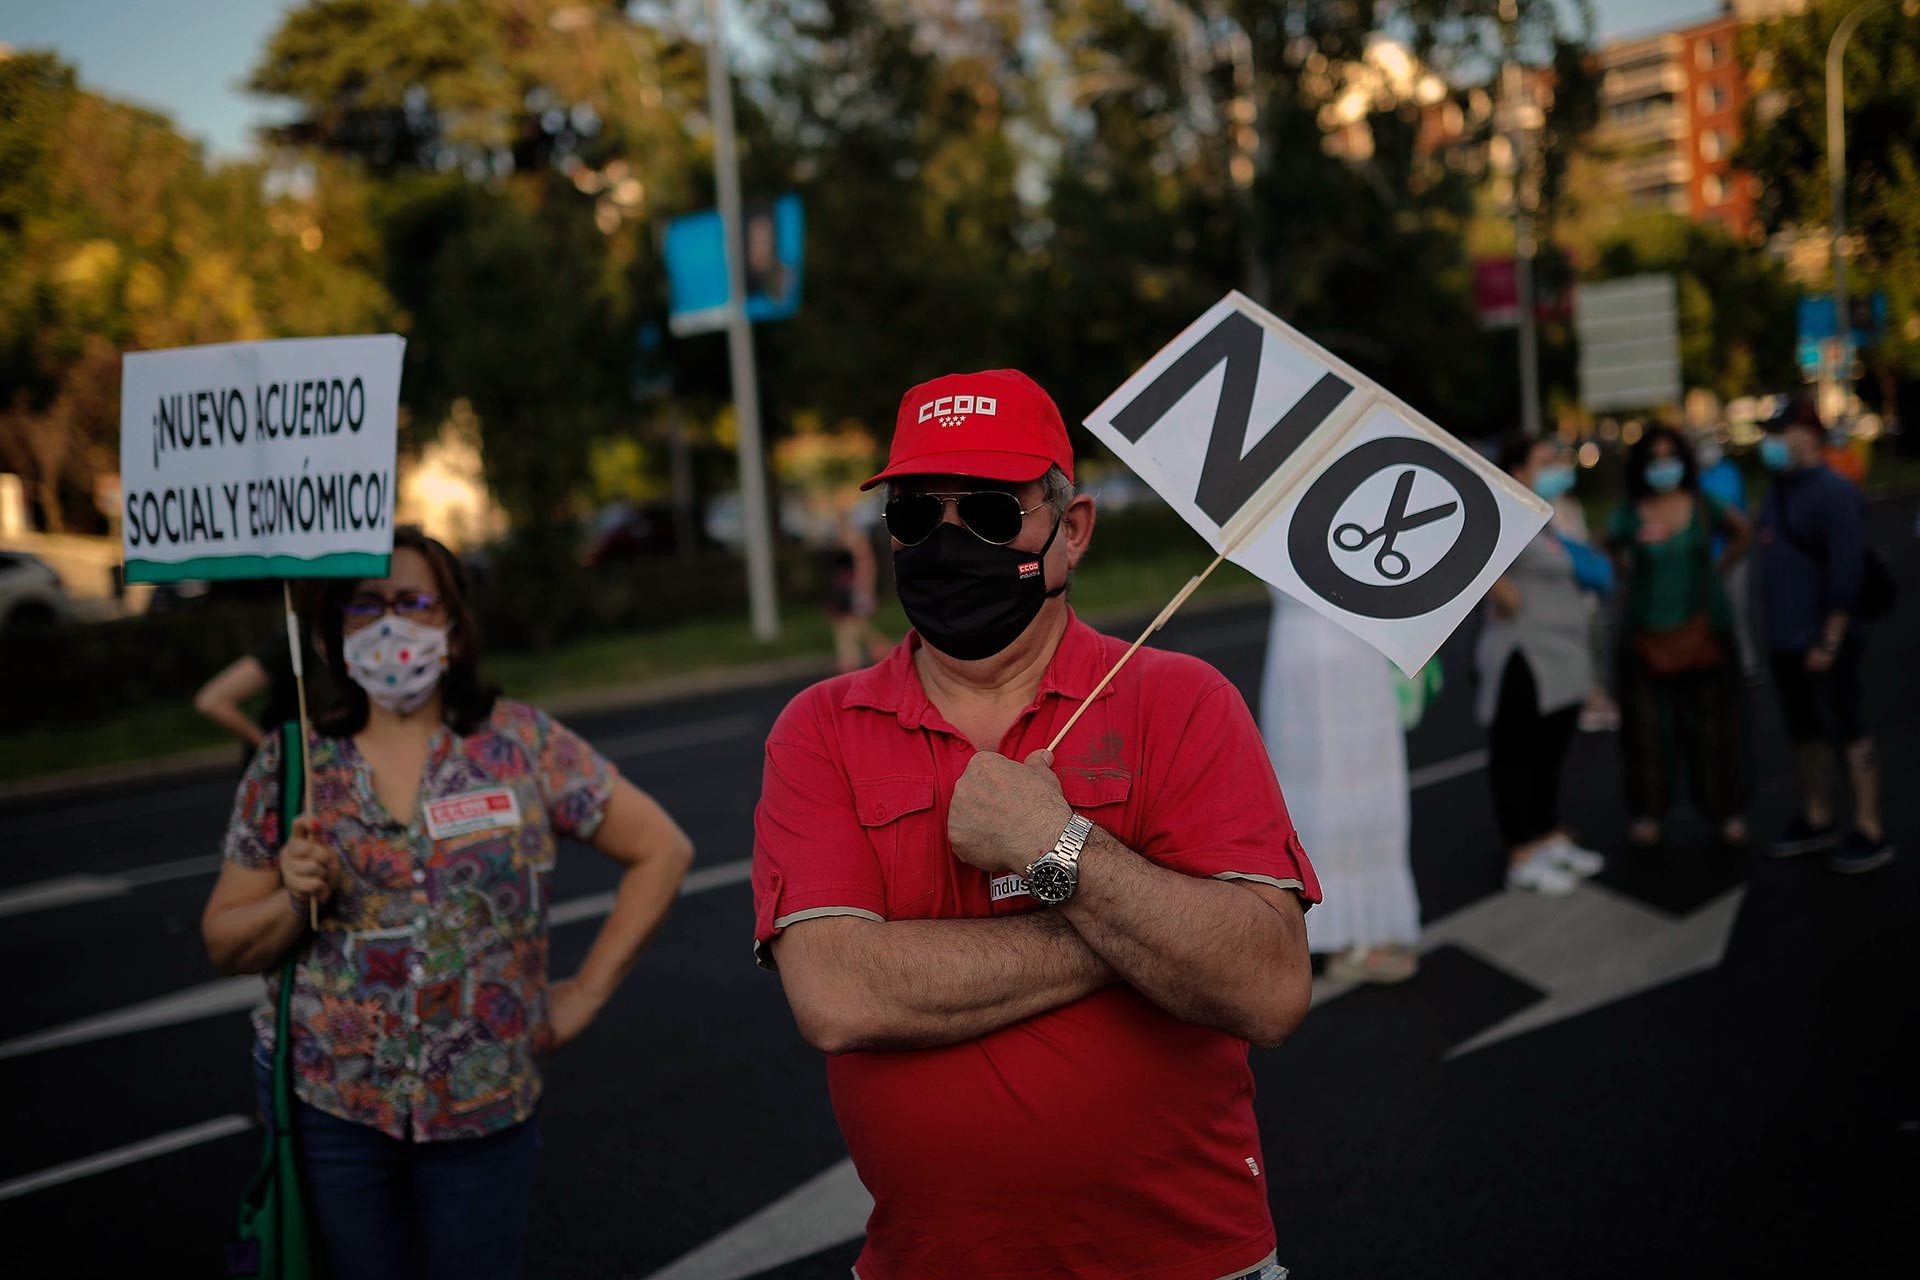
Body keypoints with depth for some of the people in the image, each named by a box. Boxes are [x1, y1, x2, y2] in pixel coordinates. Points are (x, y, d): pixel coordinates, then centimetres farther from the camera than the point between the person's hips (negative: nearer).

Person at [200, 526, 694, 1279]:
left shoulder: (522, 744, -6)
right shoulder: (290, 766, -1)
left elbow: (661, 850, -1)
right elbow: (224, 944, 4)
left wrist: (586, 993, -4)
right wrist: (293, 902, -16)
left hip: (485, 1104, -1)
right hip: (329, 1103, 1)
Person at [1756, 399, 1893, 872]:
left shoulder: (1834, 492, -13)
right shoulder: (1779, 492, 13)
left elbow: (1846, 573, -19)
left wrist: (1829, 641, -21)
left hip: (1823, 640, -9)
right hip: (1784, 639, 9)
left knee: (1849, 734, -2)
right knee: (1805, 732, 15)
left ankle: (1870, 833, 4)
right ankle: (1817, 821, 27)